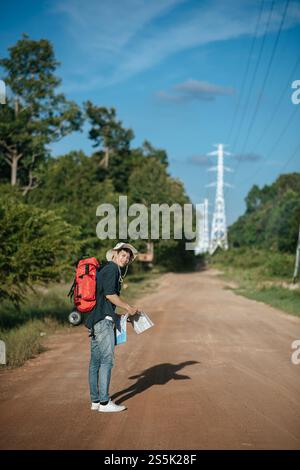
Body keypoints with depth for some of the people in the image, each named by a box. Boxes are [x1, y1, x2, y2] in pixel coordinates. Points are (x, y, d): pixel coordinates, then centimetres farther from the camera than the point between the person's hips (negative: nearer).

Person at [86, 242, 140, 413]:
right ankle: (104, 402, -11)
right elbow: (109, 294, -17)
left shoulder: (103, 271, 24)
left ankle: (95, 400, 13)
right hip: (103, 320, -10)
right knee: (107, 359, -10)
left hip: (95, 319, 10)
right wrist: (128, 307, -8)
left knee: (96, 361, 10)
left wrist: (119, 315, 23)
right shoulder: (111, 268, -5)